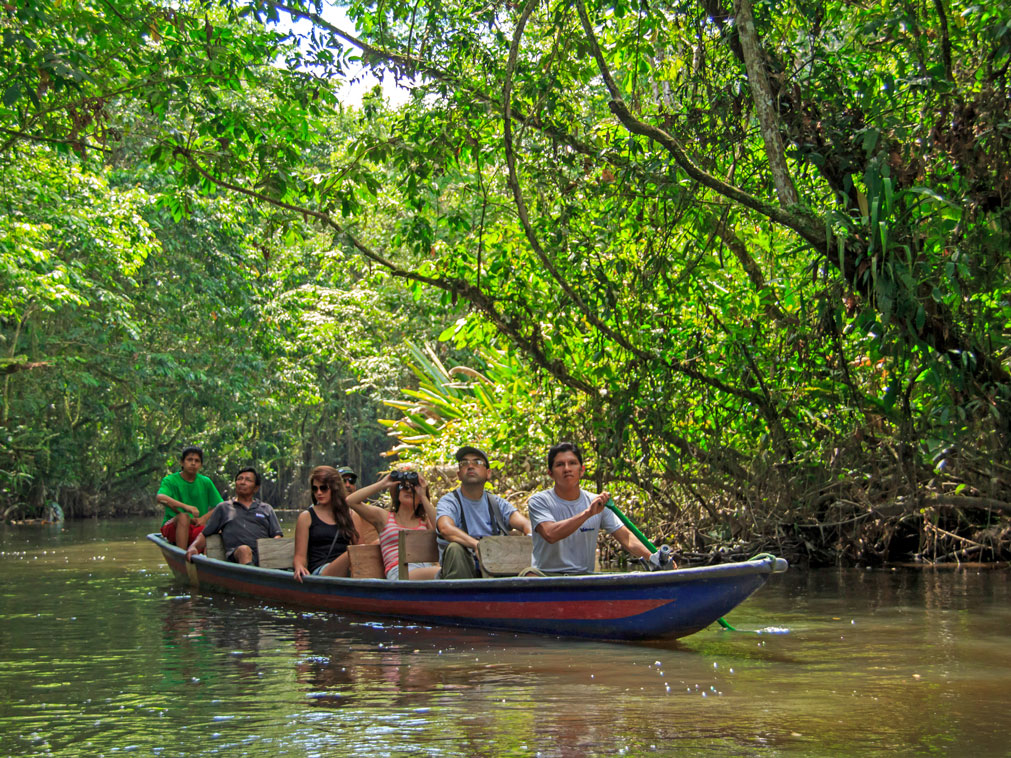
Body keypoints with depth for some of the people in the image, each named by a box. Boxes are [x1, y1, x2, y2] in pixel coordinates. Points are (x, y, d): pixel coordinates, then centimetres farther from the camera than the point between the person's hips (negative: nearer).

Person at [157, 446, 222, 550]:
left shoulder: (206, 482, 11)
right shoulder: (170, 480, 0)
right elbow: (160, 497, -21)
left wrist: (205, 518, -10)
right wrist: (185, 506, -35)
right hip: (172, 527, -2)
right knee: (183, 516, -35)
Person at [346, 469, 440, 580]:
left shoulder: (425, 521, 27)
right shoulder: (384, 517, 23)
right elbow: (351, 501, 13)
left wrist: (423, 496, 8)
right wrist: (382, 484, 14)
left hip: (427, 566, 3)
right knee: (438, 574, -37)